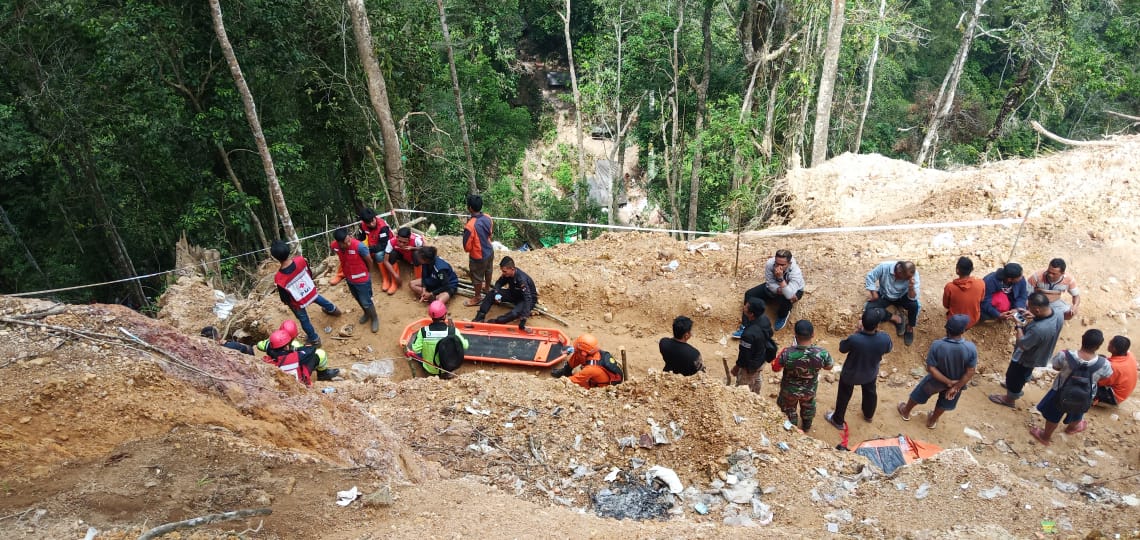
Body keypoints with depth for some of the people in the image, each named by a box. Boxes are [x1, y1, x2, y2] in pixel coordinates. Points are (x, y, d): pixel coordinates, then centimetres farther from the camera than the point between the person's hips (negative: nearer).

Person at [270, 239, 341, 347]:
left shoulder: (279, 278, -38)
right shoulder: (300, 260, -29)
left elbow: (285, 298, -20)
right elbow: (310, 274, -7)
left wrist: (288, 303, 4)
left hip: (298, 302, -4)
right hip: (311, 291, 4)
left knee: (304, 320, 25)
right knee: (317, 298, 39)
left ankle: (314, 339, 49)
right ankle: (333, 309, 67)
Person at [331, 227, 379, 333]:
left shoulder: (359, 246, -36)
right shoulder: (334, 246, -21)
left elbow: (369, 261, -16)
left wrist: (366, 273, 3)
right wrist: (349, 270, 12)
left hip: (362, 279, -5)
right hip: (349, 279, 5)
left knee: (366, 302, 13)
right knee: (358, 299, 28)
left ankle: (375, 318, 40)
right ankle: (366, 314, 55)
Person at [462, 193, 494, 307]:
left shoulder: (470, 226, -35)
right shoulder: (487, 218, -13)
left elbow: (467, 247, -23)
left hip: (478, 257, -7)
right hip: (489, 251, 7)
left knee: (477, 278, 18)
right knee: (487, 272, 31)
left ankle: (477, 298, 38)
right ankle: (487, 288, 57)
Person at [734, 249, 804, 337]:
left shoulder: (795, 272, -40)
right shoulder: (770, 264, -30)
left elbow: (789, 295, -48)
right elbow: (771, 284, -18)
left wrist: (780, 278, -55)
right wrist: (780, 291, -36)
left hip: (793, 291, -4)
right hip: (774, 287, 4)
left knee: (786, 300, -39)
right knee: (749, 294, -13)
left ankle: (782, 316, -1)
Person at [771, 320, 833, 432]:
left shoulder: (787, 353, -37)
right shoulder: (821, 353, -33)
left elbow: (775, 368, -17)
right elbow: (829, 366, -9)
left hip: (789, 390, -2)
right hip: (810, 390, 2)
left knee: (789, 409, 31)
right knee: (808, 408, 35)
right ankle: (807, 426, 61)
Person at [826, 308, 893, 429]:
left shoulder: (854, 339, -40)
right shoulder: (885, 338, -31)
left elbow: (842, 349, -17)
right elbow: (889, 349, -5)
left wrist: (856, 332, -14)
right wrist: (877, 331, -6)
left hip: (850, 374, -3)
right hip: (870, 373, 3)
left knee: (844, 396, 23)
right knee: (870, 392, 33)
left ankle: (838, 420, 46)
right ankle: (868, 415, 60)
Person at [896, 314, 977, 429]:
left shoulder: (937, 345, -33)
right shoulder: (971, 348, -31)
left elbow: (931, 368, -27)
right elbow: (970, 372, -23)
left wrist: (948, 382, -17)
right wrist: (955, 387, -15)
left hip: (936, 381, -1)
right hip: (958, 382, 1)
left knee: (919, 394, 28)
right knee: (944, 403, 30)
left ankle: (905, 412, 52)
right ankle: (932, 421, 54)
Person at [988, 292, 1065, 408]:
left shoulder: (1038, 329, -46)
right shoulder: (1059, 313, -22)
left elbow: (1023, 345, -29)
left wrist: (1019, 326, -21)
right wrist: (1033, 318, -11)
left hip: (1026, 357, -7)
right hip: (1040, 354, 7)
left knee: (1013, 376, 21)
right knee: (1026, 373, 36)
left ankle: (1010, 399, 46)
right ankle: (1019, 386, 64)